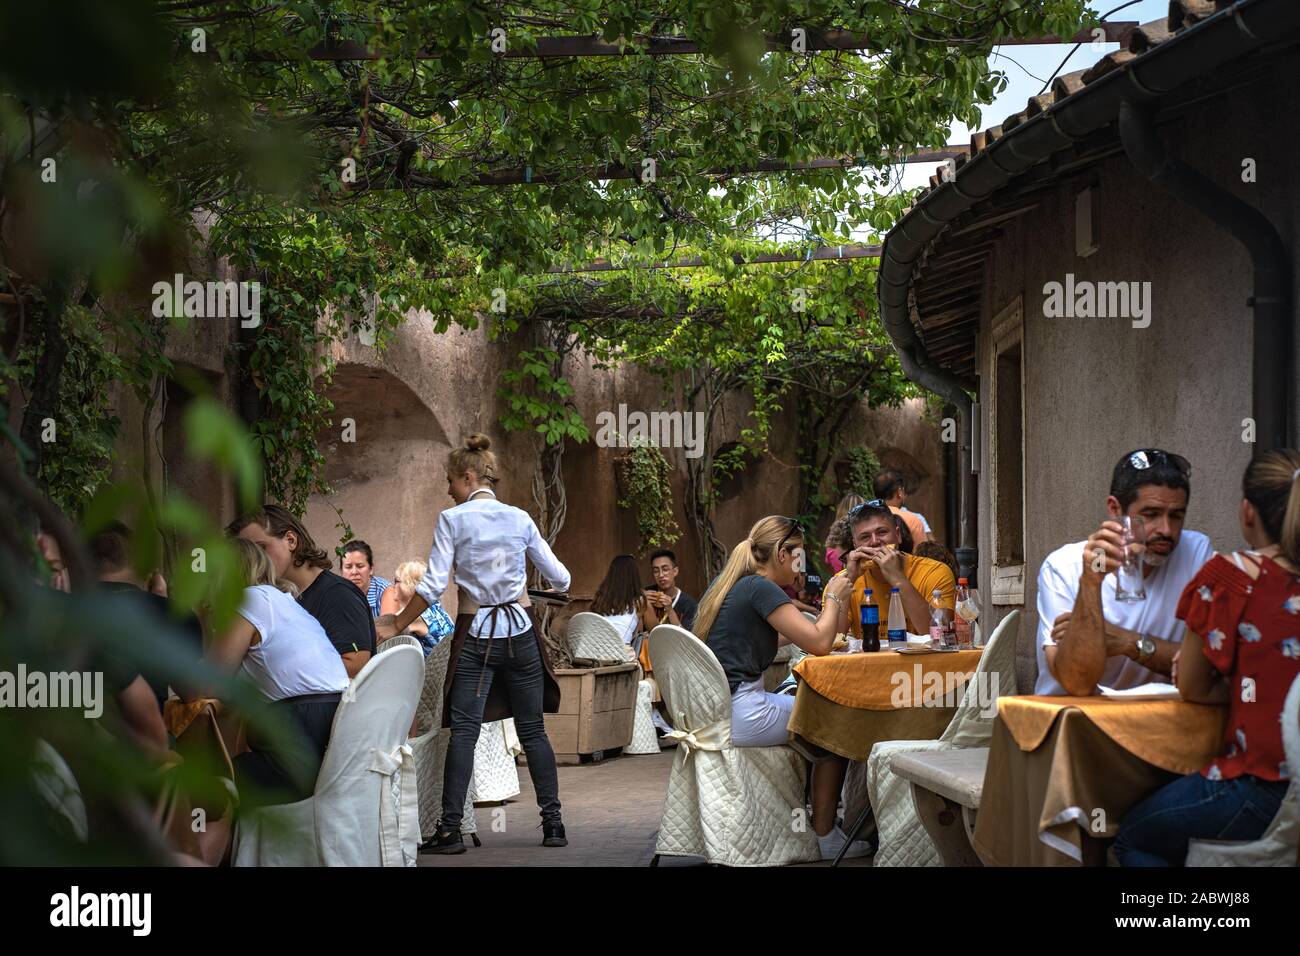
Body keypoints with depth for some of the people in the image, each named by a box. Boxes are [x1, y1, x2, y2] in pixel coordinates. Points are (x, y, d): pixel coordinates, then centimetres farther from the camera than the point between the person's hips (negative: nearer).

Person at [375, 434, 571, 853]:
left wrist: (396, 626, 0)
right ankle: (553, 823, 7)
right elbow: (559, 579, 8)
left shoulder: (452, 520, -5)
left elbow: (432, 585, -10)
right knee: (533, 730, 7)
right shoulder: (520, 519, 5)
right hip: (520, 633, 3)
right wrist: (555, 582, 31)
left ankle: (450, 829, -7)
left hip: (475, 635, -3)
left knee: (464, 732, -4)